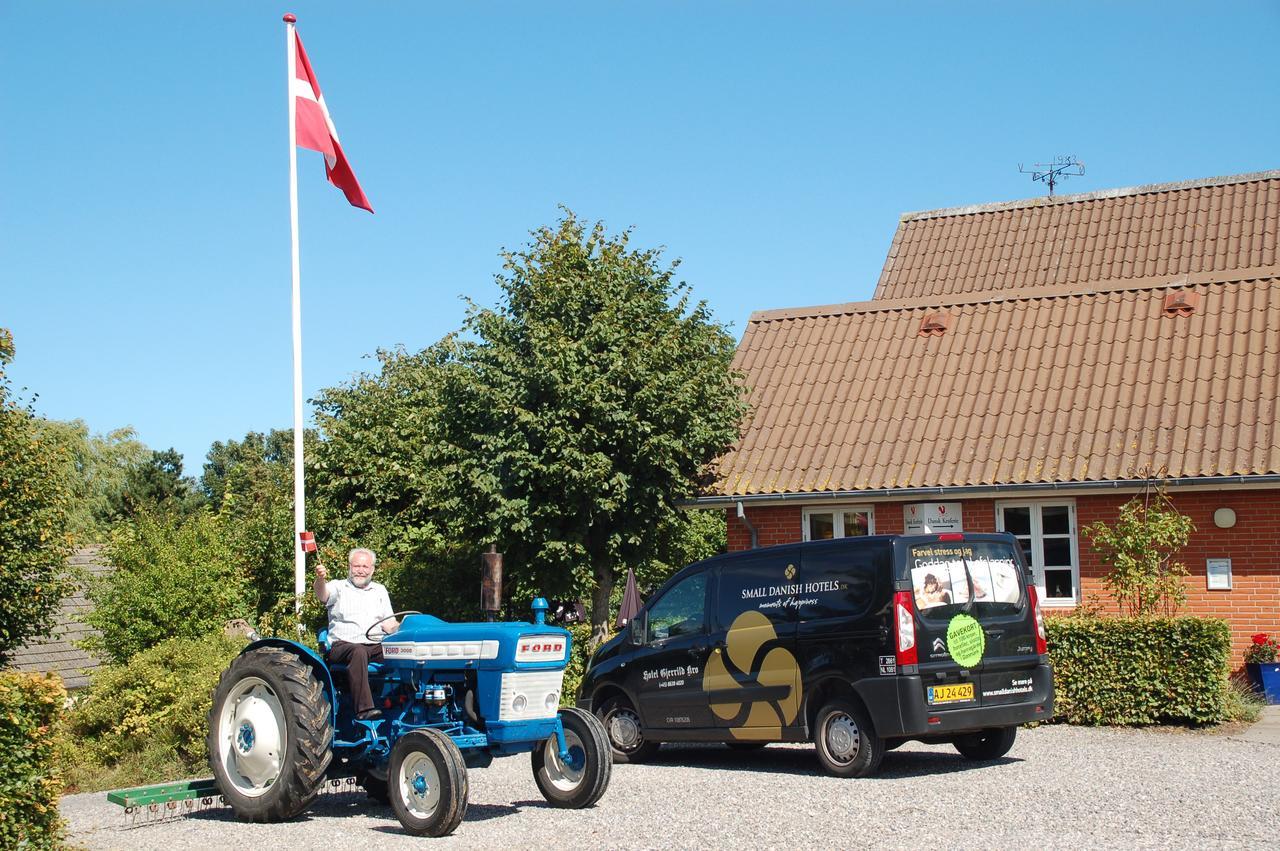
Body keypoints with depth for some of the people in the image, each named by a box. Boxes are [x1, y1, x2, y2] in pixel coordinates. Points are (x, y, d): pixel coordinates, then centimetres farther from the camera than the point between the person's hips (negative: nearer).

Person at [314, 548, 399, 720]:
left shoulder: (380, 591, 22)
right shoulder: (338, 587, 12)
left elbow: (389, 624, 15)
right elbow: (322, 596, -12)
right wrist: (320, 579, -35)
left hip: (376, 646, 3)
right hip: (343, 645, -3)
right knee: (358, 652, -39)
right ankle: (364, 708, -45)